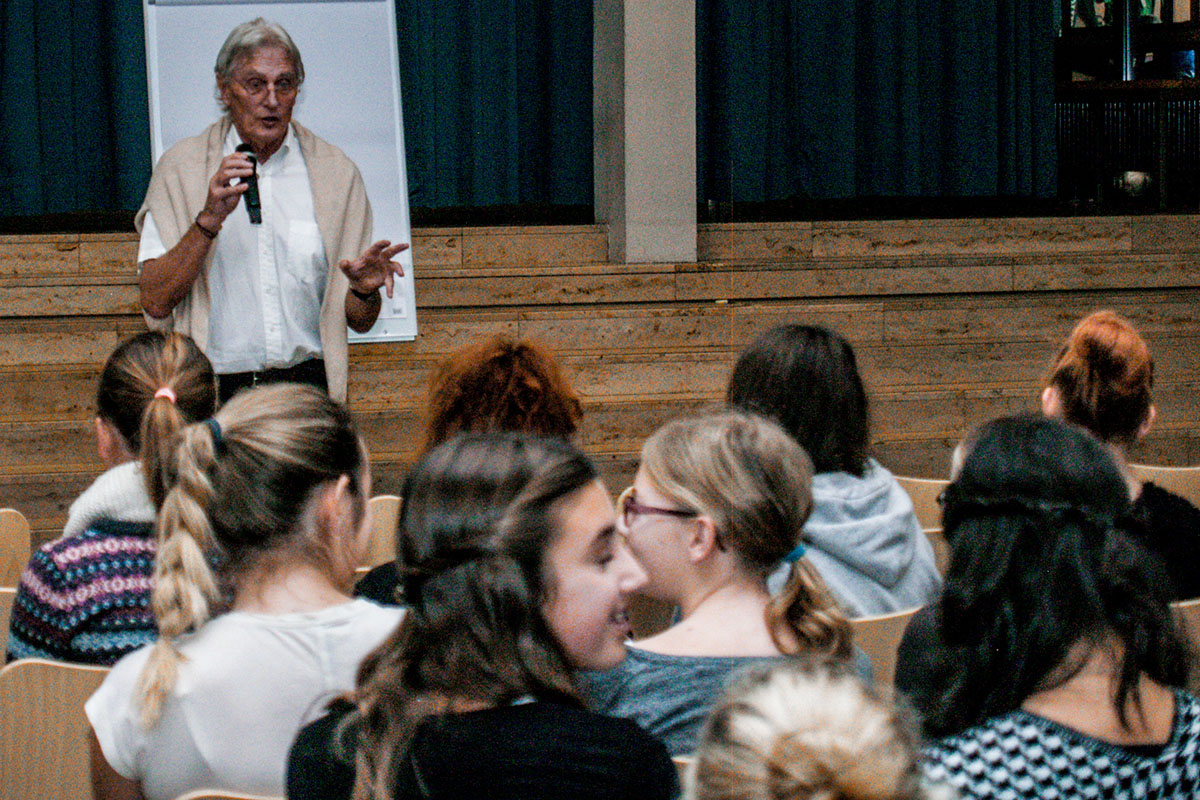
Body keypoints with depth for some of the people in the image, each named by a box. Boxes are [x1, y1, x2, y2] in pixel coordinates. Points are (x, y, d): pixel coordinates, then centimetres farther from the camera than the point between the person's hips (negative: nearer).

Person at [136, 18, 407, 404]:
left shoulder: (336, 172, 10)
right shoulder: (181, 167, 6)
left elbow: (359, 321, 13)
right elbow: (155, 302, -3)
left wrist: (364, 291, -10)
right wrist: (209, 220, -13)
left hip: (309, 387, 1)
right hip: (215, 392, -1)